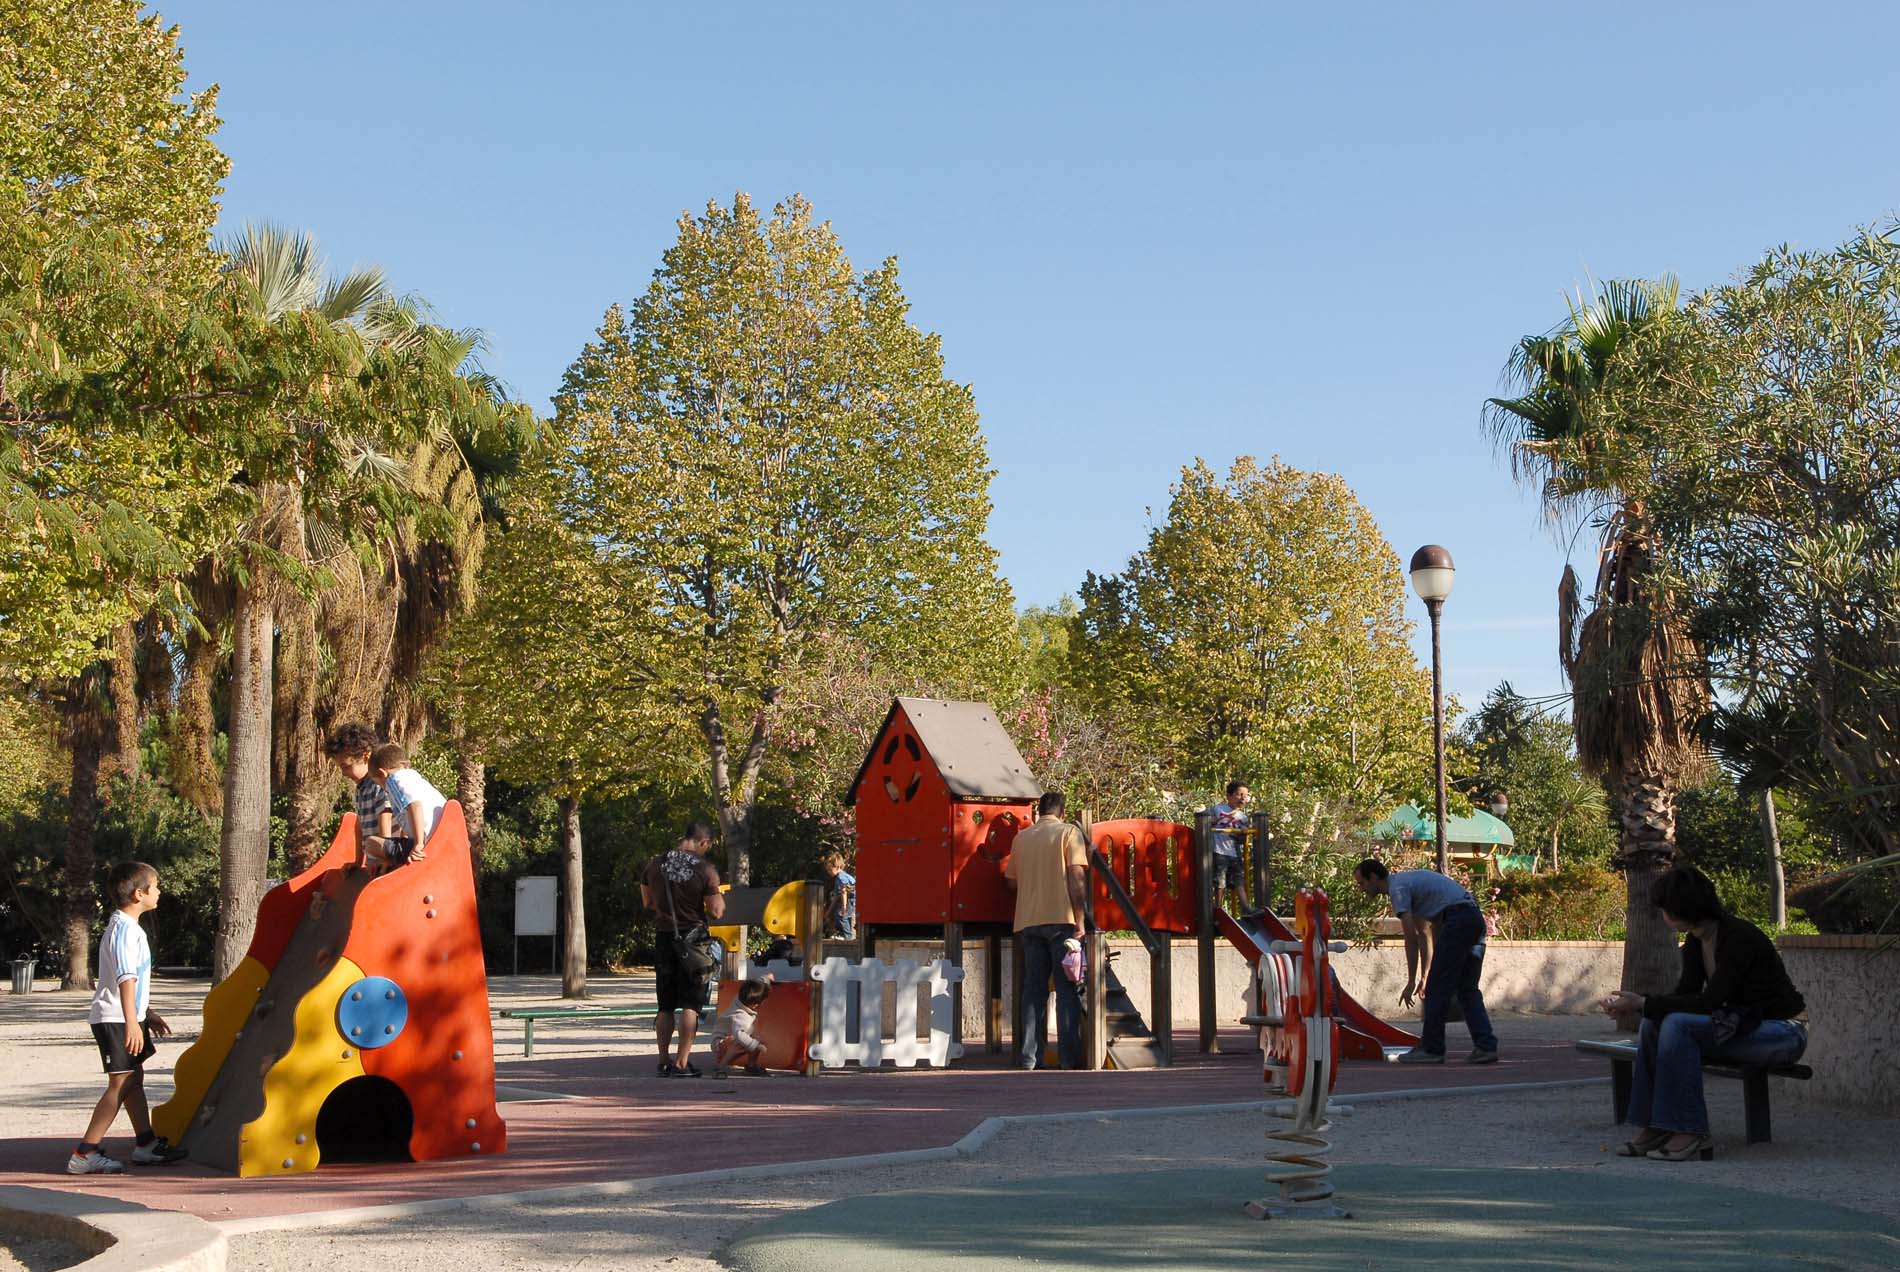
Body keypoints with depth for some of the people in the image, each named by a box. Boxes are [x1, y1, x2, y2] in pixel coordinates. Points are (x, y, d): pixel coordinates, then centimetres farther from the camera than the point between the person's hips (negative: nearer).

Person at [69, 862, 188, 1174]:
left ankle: (147, 1145, 24)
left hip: (128, 1018, 11)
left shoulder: (129, 927, 18)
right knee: (121, 1083, -12)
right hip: (115, 1019, -11)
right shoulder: (124, 929, -16)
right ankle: (85, 1154, -13)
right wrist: (132, 1022, -33)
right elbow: (126, 978, -26)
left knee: (135, 1078, 15)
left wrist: (148, 1014, 32)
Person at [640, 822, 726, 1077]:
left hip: (664, 938, 4)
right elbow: (716, 912, -11)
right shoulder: (706, 870, -12)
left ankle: (664, 1061, 17)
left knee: (666, 1005, 14)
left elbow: (647, 903, 12)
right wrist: (720, 898, 9)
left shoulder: (655, 864, 1)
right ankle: (681, 1063, 0)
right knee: (690, 1004, 2)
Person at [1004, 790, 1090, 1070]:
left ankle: (1030, 1056, 4)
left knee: (1033, 989, 8)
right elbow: (1077, 877, -9)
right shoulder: (1069, 833, -1)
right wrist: (1079, 920, -9)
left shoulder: (1021, 838, 12)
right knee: (1067, 989, 0)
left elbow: (1012, 881, 17)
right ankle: (1069, 1056, -4)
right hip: (1061, 919, -4)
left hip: (1028, 921, 4)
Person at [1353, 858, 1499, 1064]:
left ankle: (1431, 1049, 2)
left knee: (1438, 987, -2)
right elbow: (1421, 933, 28)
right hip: (1475, 917, 10)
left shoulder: (1398, 888, -6)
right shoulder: (1406, 881, 25)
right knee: (1467, 988, 12)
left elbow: (1411, 938, -10)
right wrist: (1425, 974, 27)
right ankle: (1486, 1046, 4)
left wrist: (1411, 981, -5)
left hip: (1457, 918, -10)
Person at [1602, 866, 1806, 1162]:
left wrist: (1643, 1003, -24)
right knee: (1654, 1022, -9)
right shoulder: (1695, 942, 3)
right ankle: (1656, 1126, -5)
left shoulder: (1739, 937, -23)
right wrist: (1637, 1001, -10)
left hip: (1782, 1033, -9)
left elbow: (1709, 1001, -27)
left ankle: (1691, 1133, -21)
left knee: (1679, 1024, -27)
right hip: (1742, 1025, 9)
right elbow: (1686, 993, 6)